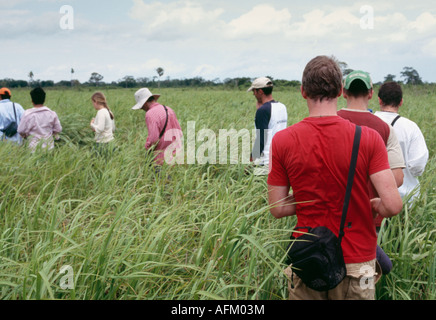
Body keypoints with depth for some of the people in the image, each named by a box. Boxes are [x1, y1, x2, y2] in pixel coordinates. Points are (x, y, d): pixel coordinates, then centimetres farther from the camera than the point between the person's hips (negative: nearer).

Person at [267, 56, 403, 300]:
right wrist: (374, 205, 5)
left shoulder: (282, 141, -9)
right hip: (356, 260, -1)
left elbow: (277, 209, -5)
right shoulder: (368, 138, -12)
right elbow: (393, 205, -16)